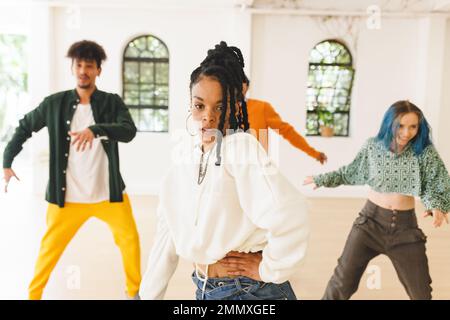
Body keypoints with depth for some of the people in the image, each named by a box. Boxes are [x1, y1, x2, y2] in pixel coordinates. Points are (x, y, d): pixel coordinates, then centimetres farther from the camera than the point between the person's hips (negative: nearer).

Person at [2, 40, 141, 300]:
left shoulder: (112, 102, -4)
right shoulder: (55, 103, 0)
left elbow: (129, 131, -21)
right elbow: (24, 127, 13)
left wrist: (95, 130, -37)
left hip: (108, 193, 0)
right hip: (68, 196, 0)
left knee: (130, 240, 4)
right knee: (50, 248, 6)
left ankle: (134, 291, 28)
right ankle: (33, 294, 31)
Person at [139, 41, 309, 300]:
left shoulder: (241, 148, -18)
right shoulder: (185, 158, 2)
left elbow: (290, 216, -31)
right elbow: (167, 238, 6)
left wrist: (268, 269, -18)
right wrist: (149, 295, 9)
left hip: (250, 291, -6)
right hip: (204, 290, 6)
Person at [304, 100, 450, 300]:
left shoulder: (425, 152, -9)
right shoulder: (372, 147, -6)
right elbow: (350, 173, 9)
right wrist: (322, 179, 13)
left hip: (405, 225, 1)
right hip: (371, 220, 0)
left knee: (421, 293, 11)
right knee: (342, 283, 3)